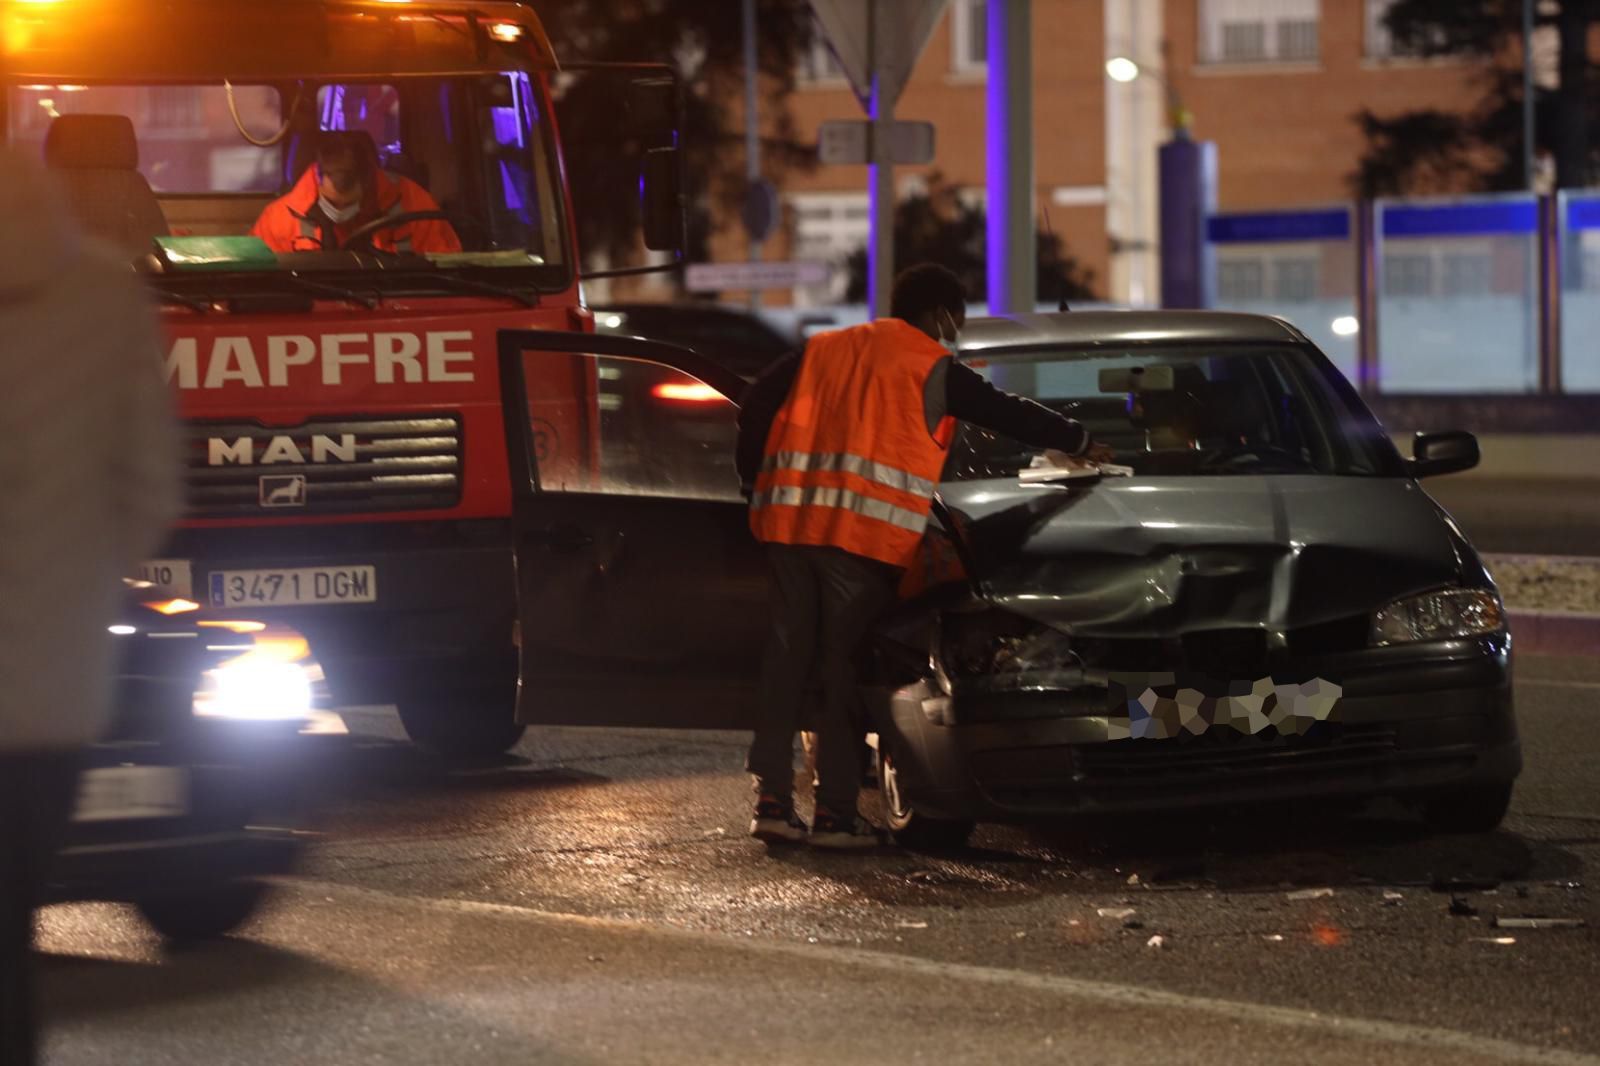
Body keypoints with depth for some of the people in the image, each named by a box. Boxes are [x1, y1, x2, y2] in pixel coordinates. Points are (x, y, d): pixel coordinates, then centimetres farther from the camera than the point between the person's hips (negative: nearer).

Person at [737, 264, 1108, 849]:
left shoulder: (823, 349, 21)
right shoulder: (932, 367, 6)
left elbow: (757, 405, 15)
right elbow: (1007, 413, 13)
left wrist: (754, 482, 23)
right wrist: (1077, 440, 27)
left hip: (789, 517, 5)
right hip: (866, 531, -5)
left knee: (789, 653, 9)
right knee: (845, 661, 0)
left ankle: (773, 800, 6)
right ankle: (836, 813, 0)